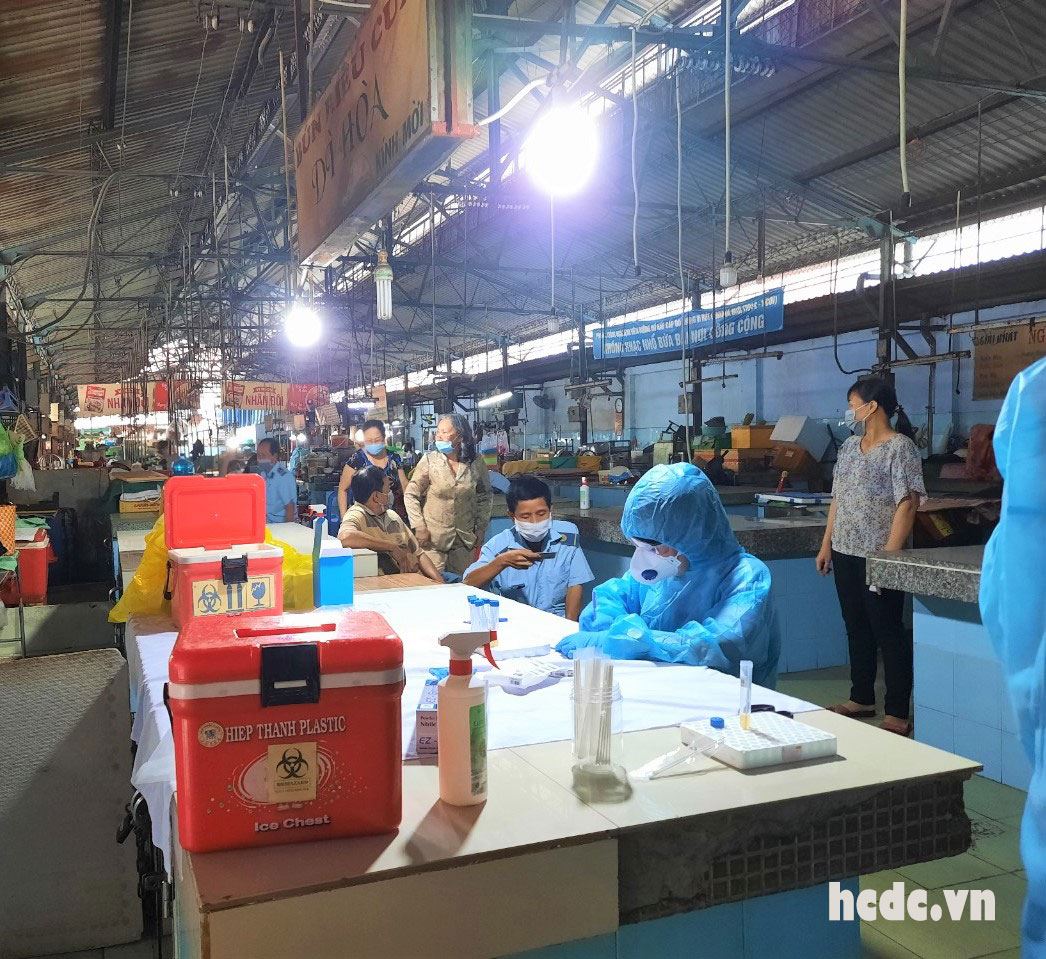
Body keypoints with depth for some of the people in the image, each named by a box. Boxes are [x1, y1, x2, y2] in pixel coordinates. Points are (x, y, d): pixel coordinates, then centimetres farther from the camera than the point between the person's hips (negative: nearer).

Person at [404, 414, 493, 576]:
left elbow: (485, 496, 9)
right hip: (433, 538, -2)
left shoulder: (476, 463, -3)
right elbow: (410, 495, -3)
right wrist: (419, 528, -8)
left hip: (465, 539, 2)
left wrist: (480, 529, 5)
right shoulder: (429, 460, -7)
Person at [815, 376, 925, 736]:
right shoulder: (849, 447, 12)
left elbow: (907, 505, -15)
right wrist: (827, 544, 13)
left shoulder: (900, 447, -10)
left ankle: (897, 715, 7)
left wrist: (889, 556, -21)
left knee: (888, 632, -1)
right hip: (845, 553, 8)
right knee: (856, 628, 15)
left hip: (878, 556, -7)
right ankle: (861, 699, 28)